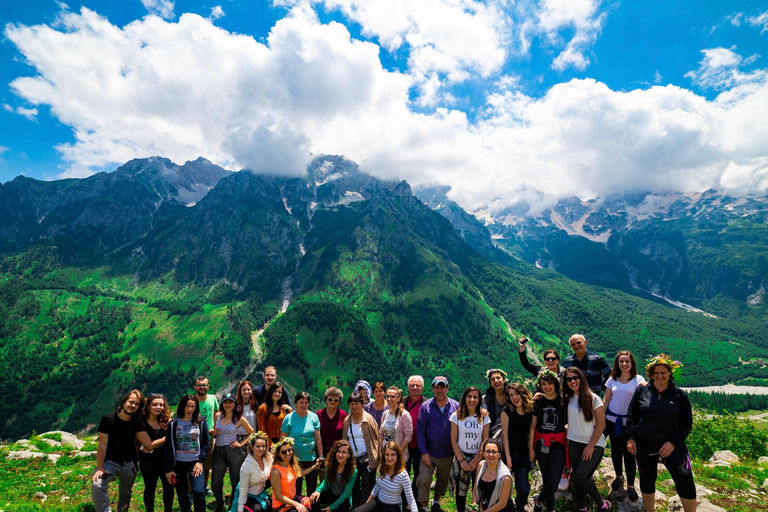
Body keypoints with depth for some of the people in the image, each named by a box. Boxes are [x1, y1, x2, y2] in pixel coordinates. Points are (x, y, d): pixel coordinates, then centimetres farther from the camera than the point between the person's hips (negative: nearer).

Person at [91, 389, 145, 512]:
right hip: (110, 462, -3)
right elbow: (102, 445, -12)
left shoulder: (137, 422, -1)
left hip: (129, 464, 3)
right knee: (97, 486, -30)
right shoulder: (108, 419, -11)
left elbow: (136, 443, 6)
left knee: (126, 494, 13)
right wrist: (100, 468, -15)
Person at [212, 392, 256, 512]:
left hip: (233, 452, -3)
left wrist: (241, 443, -6)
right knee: (215, 484, 4)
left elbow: (252, 433, 2)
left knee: (236, 482, 2)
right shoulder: (218, 416, 4)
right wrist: (214, 433, -3)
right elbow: (215, 432, 19)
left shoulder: (239, 419, -6)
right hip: (218, 451, 3)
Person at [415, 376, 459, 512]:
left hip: (448, 454, 2)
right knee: (423, 479, -10)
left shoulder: (455, 406, -4)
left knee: (443, 480, 16)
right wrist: (424, 452, -10)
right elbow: (420, 431, -5)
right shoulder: (426, 406, -7)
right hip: (429, 453, -2)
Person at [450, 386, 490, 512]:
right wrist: (461, 461, -7)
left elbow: (485, 441, -1)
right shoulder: (456, 416, -5)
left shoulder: (484, 417, -1)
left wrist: (476, 460, -8)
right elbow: (453, 440, -3)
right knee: (461, 489, 7)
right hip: (461, 457, 0)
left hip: (478, 458, 1)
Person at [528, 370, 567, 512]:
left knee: (552, 484, -8)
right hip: (541, 445, 2)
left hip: (559, 446, -2)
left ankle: (538, 500, 21)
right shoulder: (537, 402, 2)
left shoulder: (563, 401, -3)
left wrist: (569, 446, -4)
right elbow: (532, 426, 4)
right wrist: (531, 448, 2)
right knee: (546, 480, 10)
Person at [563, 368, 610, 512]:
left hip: (593, 445, -5)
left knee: (581, 477, -11)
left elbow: (601, 424, -10)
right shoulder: (567, 399, 2)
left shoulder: (593, 398, -12)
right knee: (578, 477, 10)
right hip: (574, 444, 5)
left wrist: (591, 446, -13)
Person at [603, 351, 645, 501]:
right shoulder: (612, 379, 3)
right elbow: (606, 400, 6)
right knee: (615, 450, 14)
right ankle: (619, 476, 36)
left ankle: (631, 486, 17)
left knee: (628, 452, 1)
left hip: (629, 421, -3)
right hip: (612, 420, 3)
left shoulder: (638, 379, -4)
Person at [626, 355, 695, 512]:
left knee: (684, 477, -19)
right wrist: (630, 437, -2)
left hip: (670, 444, -1)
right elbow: (631, 415, 4)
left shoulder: (680, 395, -2)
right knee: (647, 479, 13)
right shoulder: (642, 390, 0)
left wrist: (673, 442, -12)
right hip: (644, 444, 2)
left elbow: (686, 423, -1)